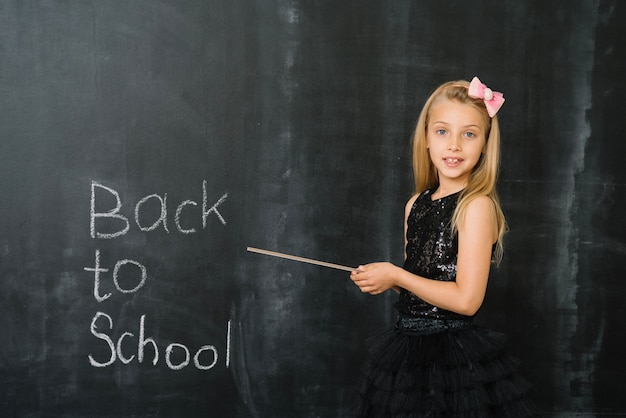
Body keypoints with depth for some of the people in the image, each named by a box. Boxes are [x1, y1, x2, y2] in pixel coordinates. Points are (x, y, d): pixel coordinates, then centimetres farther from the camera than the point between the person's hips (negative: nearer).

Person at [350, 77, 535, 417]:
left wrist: (396, 276, -13)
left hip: (455, 357, -6)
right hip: (409, 347, 6)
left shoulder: (477, 206, -14)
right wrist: (381, 280, -4)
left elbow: (466, 299, -19)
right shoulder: (416, 204, 7)